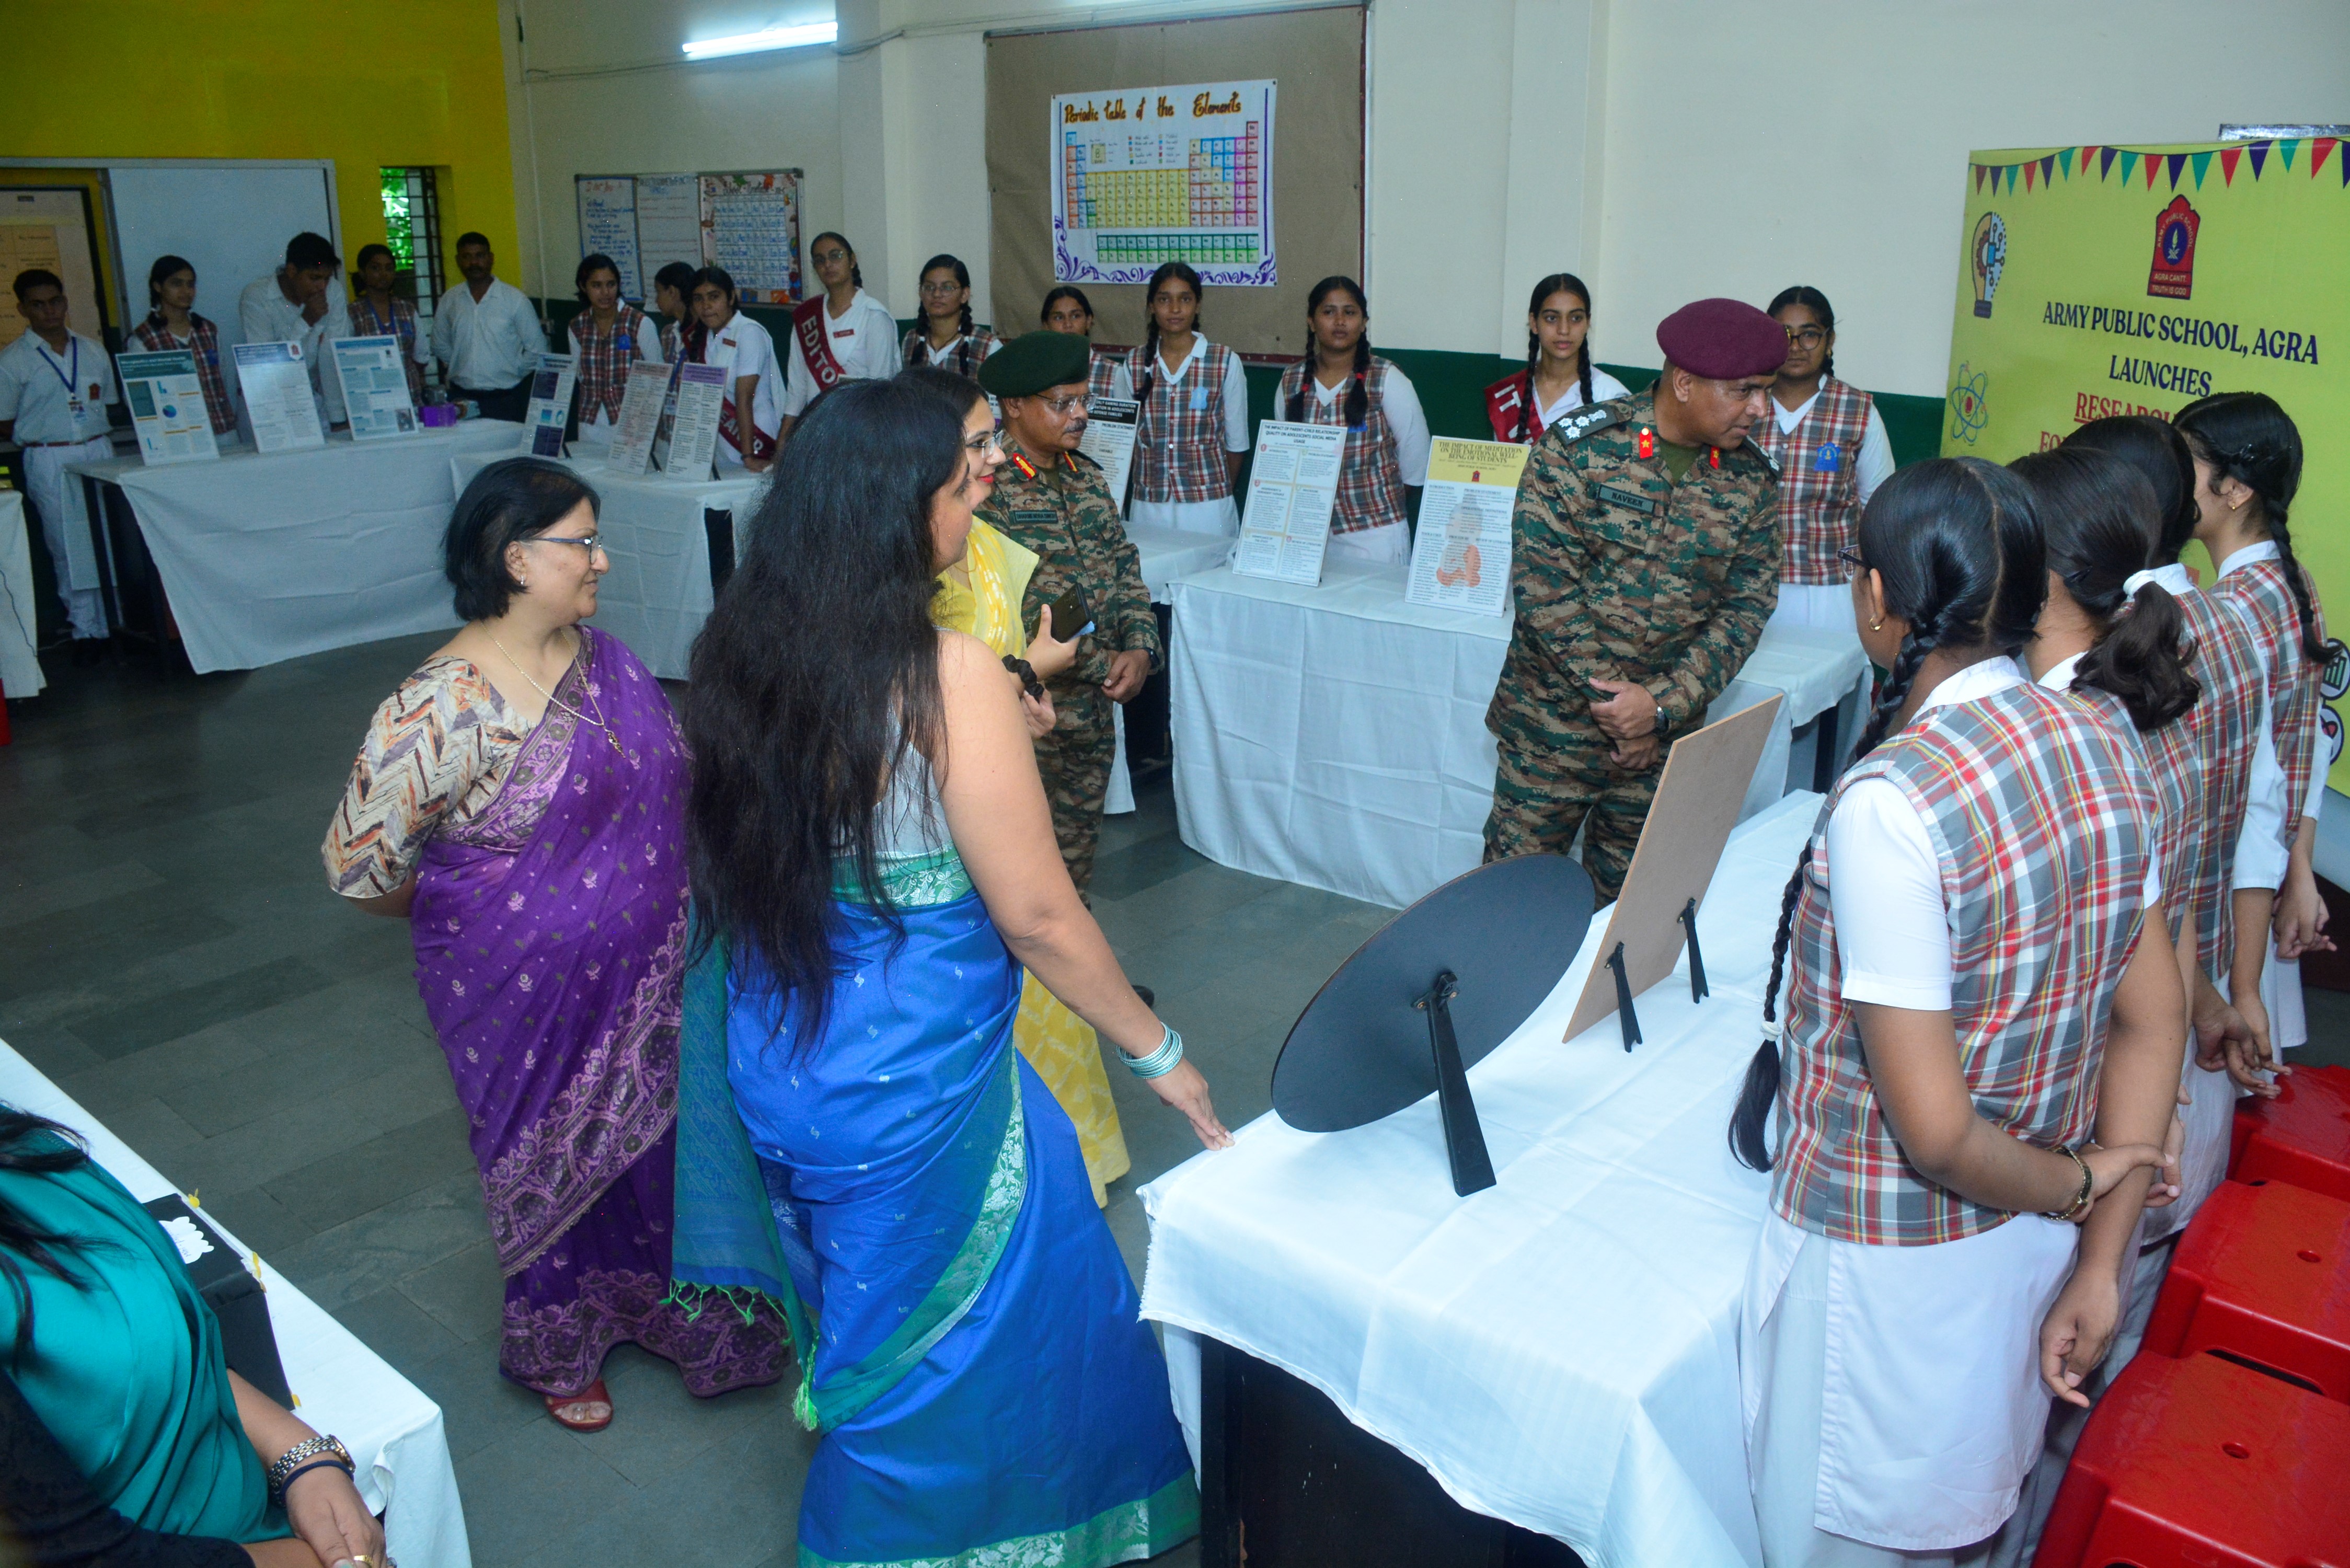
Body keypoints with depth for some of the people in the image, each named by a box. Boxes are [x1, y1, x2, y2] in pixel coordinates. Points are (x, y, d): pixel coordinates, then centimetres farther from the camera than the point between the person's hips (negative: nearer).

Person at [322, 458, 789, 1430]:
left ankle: (653, 1305, 46)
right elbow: (359, 865, -17)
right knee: (554, 1160, 15)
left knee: (653, 1135, 19)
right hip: (532, 990, -5)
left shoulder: (603, 659, -2)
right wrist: (470, 918, -2)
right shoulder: (445, 708, -23)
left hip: (647, 974, 6)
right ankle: (556, 1349, 42)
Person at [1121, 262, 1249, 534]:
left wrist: (1221, 495, 6)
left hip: (1207, 506, -2)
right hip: (1147, 507, 2)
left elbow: (1236, 443, 4)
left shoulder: (1226, 363, -1)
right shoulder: (1134, 364, 6)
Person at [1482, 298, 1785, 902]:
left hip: (1665, 738, 3)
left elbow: (1745, 608, -1)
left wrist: (1663, 705, -15)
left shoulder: (1753, 482, 0)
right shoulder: (1576, 447, -11)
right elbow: (1545, 587, -15)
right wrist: (1613, 703, -15)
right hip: (1554, 723, -3)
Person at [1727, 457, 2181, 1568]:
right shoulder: (2103, 746, -6)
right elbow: (2153, 1020, 0)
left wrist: (2074, 1183, -7)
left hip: (1893, 1266, -7)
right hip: (2033, 1239, 7)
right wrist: (2099, 1264, 3)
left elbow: (1935, 1132, -27)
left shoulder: (1888, 804, -30)